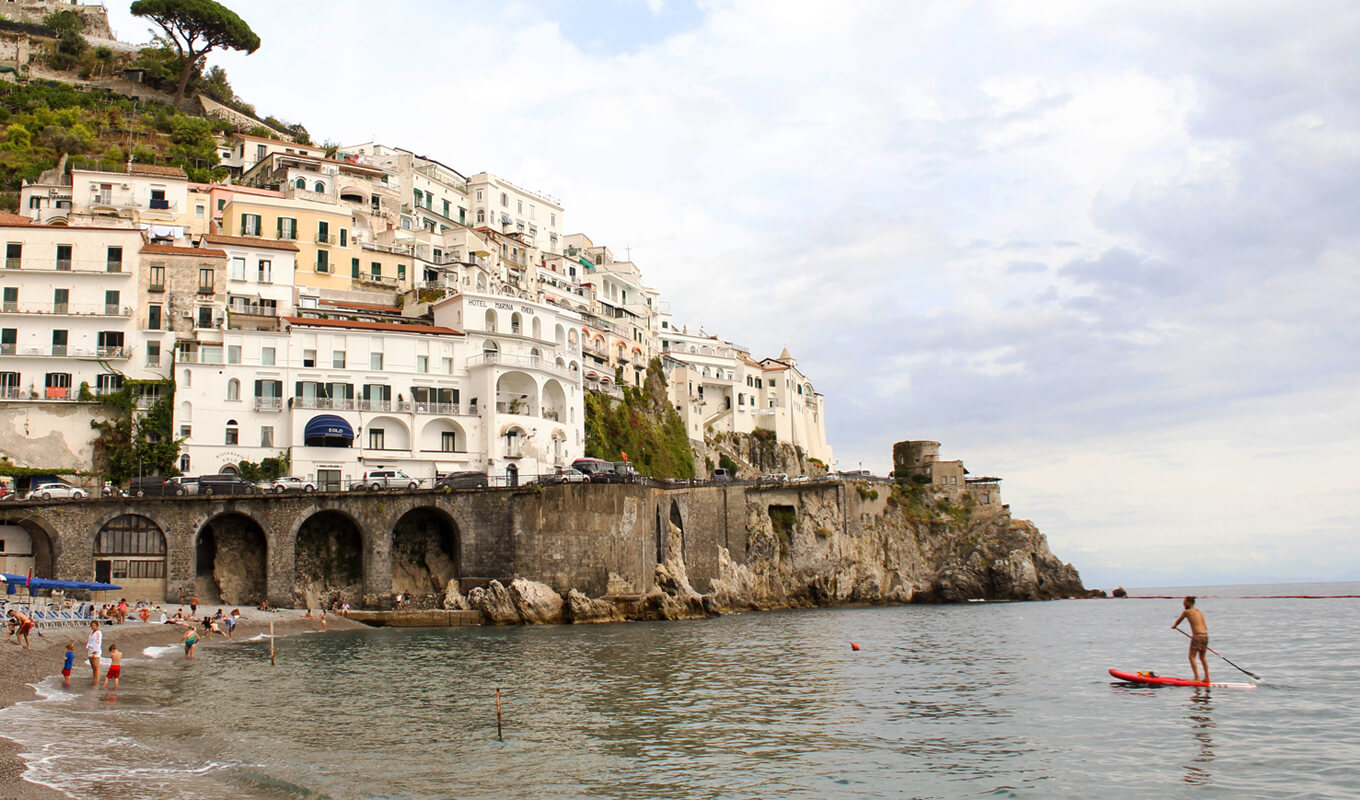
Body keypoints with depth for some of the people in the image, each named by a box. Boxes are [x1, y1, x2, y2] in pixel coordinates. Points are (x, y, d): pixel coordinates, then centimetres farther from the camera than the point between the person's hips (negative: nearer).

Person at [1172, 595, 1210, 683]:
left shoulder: (1186, 612, 0)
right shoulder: (1200, 612, 17)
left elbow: (1178, 621, 16)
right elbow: (1205, 627, 17)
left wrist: (1174, 625, 36)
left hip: (1197, 636, -7)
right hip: (1205, 635, 7)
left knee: (1192, 657, -2)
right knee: (1203, 657, 18)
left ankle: (1197, 678, -11)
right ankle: (1207, 678, 20)